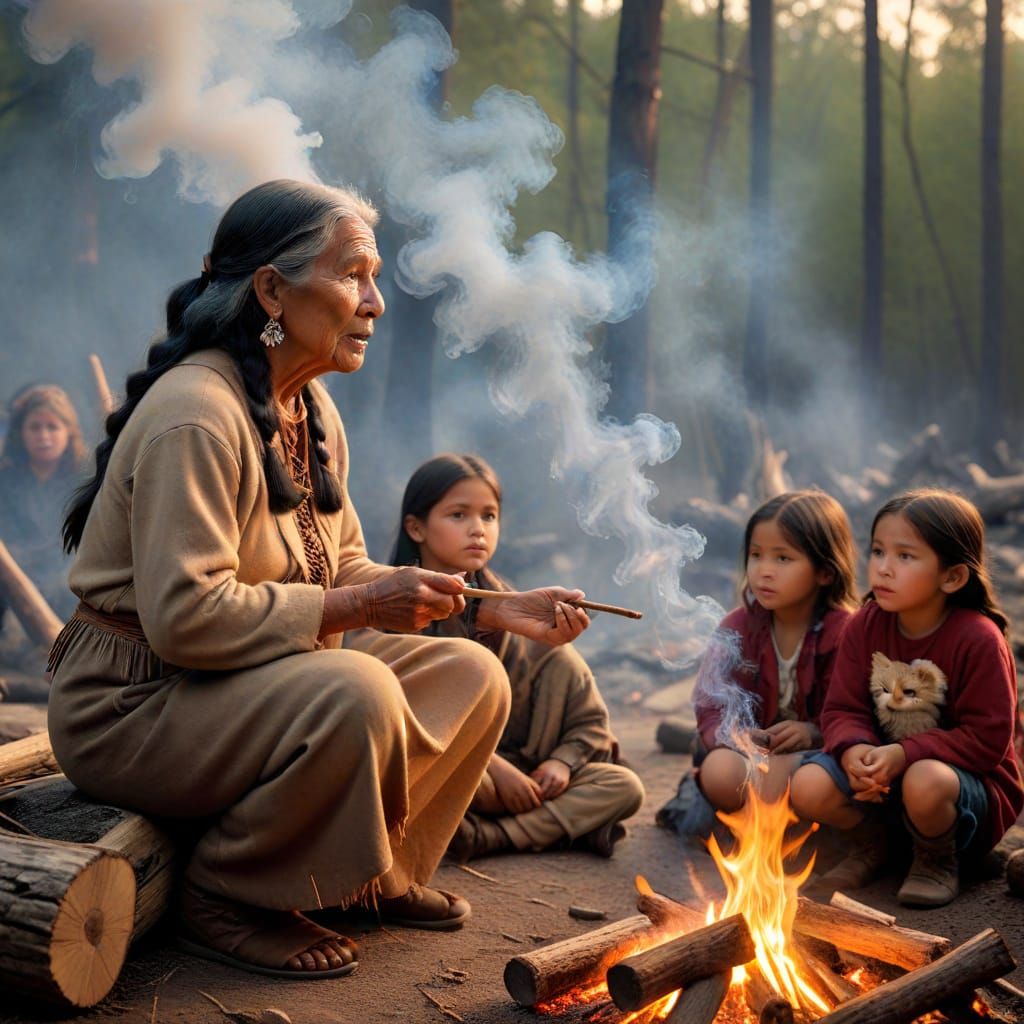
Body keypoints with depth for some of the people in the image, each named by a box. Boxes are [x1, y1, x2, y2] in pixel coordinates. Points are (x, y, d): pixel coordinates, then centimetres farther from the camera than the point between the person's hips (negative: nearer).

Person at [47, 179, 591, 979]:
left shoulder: (313, 410, 8)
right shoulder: (194, 416, -22)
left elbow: (346, 567, 11)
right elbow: (184, 616, -29)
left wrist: (500, 607, 1)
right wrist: (358, 605, -24)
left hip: (266, 679, 9)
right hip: (135, 702, -9)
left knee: (472, 677, 0)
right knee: (356, 693, -33)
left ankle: (374, 873, 15)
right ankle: (225, 901, -11)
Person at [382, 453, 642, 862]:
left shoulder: (498, 601, 6)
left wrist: (564, 759, -13)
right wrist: (494, 767, -22)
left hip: (510, 755, 6)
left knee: (624, 789, -14)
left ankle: (487, 836, -25)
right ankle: (564, 820, -20)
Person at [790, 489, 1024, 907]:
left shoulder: (978, 640, -20)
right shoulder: (864, 627, -4)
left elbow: (987, 739, -19)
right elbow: (843, 709, -3)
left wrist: (904, 755, -29)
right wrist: (854, 750, -27)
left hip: (969, 780, -4)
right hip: (881, 777, 4)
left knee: (925, 782, -39)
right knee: (808, 787, -22)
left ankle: (938, 862, -3)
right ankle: (867, 844, 12)